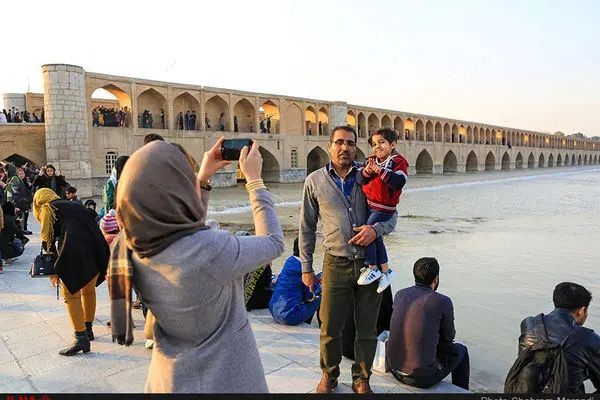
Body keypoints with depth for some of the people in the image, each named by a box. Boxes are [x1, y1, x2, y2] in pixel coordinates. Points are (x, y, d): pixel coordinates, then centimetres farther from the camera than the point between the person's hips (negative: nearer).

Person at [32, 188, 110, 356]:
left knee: (70, 294, 1)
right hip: (97, 247, 7)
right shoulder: (73, 205, 32)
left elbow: (48, 240, 11)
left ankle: (81, 338, -4)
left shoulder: (47, 209, 16)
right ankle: (88, 329, 33)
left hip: (75, 250, -6)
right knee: (89, 290, 20)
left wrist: (53, 269, 18)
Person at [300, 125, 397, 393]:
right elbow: (307, 228, 7)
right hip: (336, 264, -1)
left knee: (367, 329, 12)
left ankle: (361, 379, 34)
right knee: (330, 328, 9)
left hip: (370, 263, 1)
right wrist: (306, 268, 6)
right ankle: (329, 376, 35)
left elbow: (391, 216, 7)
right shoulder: (315, 181, 2)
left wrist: (375, 229, -16)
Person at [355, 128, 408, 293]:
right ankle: (386, 271, 31)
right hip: (370, 205, 8)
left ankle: (372, 268, 6)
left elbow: (399, 182, -27)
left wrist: (381, 171, -31)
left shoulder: (398, 161, -10)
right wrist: (366, 171, -22)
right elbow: (358, 179, -3)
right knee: (376, 238, 15)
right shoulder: (371, 161, 8)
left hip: (384, 208, -7)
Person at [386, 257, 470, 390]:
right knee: (460, 351, 23)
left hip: (393, 367, 5)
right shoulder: (443, 302, -11)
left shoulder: (400, 295, 2)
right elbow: (448, 336, 5)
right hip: (423, 376, -5)